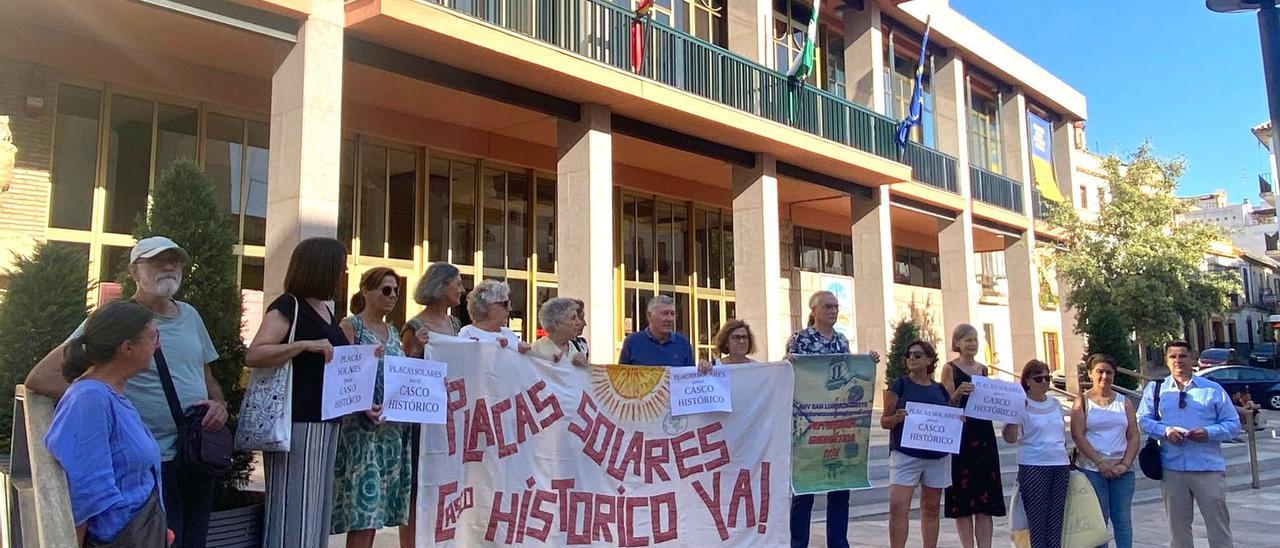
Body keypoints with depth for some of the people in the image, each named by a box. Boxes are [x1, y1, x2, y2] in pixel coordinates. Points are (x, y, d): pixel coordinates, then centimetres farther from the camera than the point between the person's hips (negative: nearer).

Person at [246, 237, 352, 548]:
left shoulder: (326, 310, 15)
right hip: (297, 423, -8)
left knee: (317, 507, 15)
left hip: (326, 422, 9)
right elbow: (253, 356, -21)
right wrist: (305, 344, -28)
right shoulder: (288, 306, -10)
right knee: (293, 509, -2)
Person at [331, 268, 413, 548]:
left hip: (393, 427, 7)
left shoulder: (393, 332, 16)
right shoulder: (350, 326, -3)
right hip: (362, 427, -6)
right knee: (363, 507, -9)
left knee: (375, 510, 9)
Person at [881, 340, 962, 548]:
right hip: (905, 454, -4)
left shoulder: (940, 389, 11)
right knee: (898, 507, -13)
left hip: (938, 456, 4)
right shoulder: (899, 385, 0)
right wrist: (896, 418, -24)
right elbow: (884, 421, -2)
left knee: (931, 509, 11)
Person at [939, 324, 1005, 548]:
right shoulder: (950, 368, -1)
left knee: (986, 501, 4)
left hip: (984, 435, 5)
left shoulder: (983, 369, 15)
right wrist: (959, 392, -27)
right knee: (963, 500, -2)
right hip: (960, 436, -5)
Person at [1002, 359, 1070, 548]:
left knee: (1056, 519, 7)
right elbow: (1010, 438, -17)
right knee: (1036, 520, -4)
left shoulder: (1055, 404, 12)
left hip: (1061, 465, 6)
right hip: (1033, 467, -6)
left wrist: (1068, 455, 19)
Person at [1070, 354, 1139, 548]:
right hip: (1092, 469, -3)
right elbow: (1078, 436, -7)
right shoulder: (1082, 401, 3)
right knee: (1098, 520, -1)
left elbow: (1133, 437, 6)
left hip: (1122, 470, 3)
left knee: (1123, 519, 5)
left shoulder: (1124, 402, 12)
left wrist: (1125, 463, -8)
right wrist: (1100, 462, -14)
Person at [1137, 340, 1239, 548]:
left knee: (1218, 524, 3)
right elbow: (1143, 419, 5)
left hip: (1209, 468, -1)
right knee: (1177, 525, 10)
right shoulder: (1155, 389, 8)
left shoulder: (1213, 389, 6)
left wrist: (1209, 433, -13)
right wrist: (1165, 431, -13)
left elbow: (1233, 424, 5)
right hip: (1171, 468, 1)